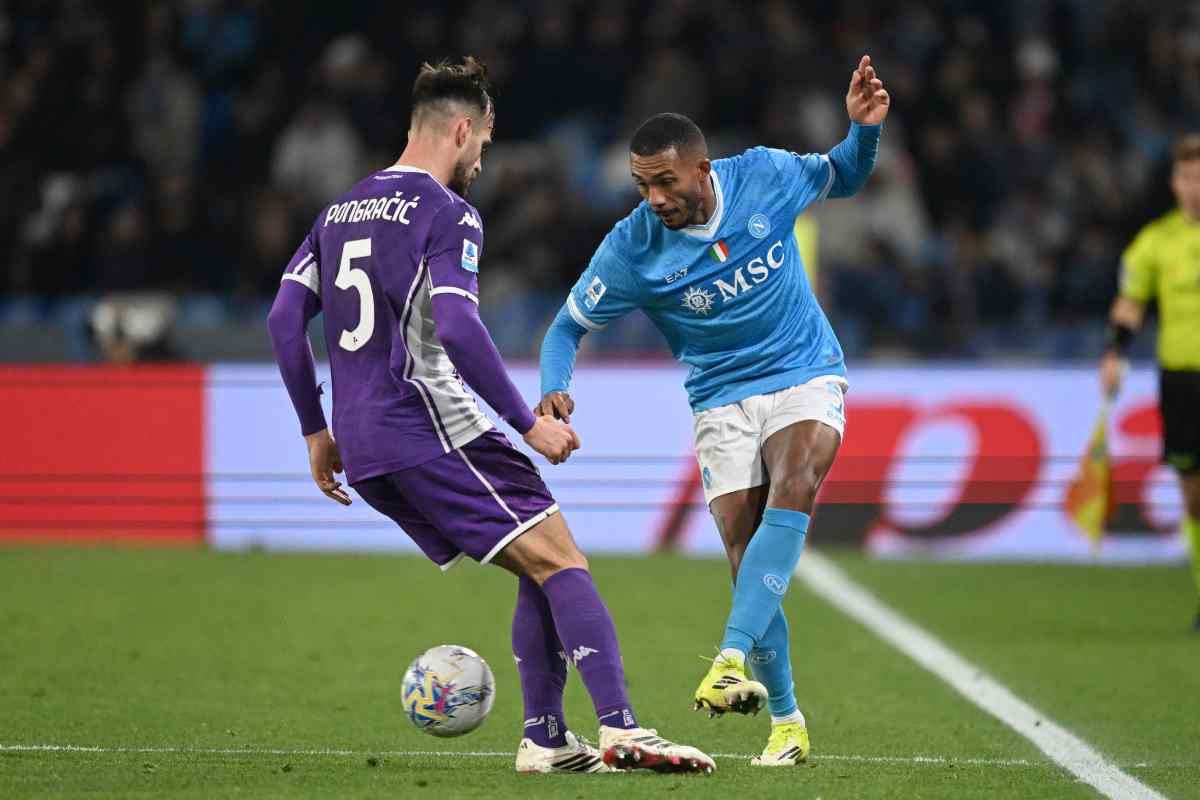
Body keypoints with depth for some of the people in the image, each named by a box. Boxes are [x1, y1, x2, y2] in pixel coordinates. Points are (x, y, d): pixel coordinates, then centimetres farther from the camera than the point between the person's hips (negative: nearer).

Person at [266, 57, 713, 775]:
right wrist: (528, 423, -14)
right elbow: (455, 329, -20)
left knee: (541, 572, 14)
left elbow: (284, 319, 16)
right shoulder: (448, 213, -7)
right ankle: (623, 731, -23)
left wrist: (317, 432, 21)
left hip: (365, 452, 8)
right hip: (432, 428, -8)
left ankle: (545, 740, 7)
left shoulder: (340, 212, 19)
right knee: (561, 559, -10)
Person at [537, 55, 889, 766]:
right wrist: (555, 390, -20)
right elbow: (569, 325, 0)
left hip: (807, 378, 0)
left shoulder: (764, 176, -10)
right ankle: (785, 721, 7)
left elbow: (842, 179, 11)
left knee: (791, 493, -31)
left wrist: (864, 128, -10)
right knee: (750, 564, -8)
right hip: (723, 403, 1)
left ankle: (733, 657, -37)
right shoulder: (632, 248, -13)